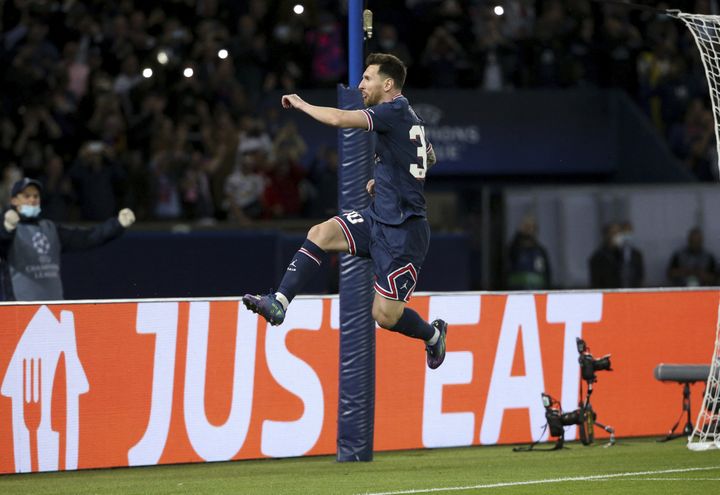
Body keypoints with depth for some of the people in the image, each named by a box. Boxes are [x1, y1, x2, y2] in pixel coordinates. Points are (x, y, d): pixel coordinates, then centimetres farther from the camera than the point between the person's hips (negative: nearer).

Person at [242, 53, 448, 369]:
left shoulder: (395, 111, -16)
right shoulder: (406, 115, 14)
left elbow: (340, 119, -26)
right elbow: (429, 158, 31)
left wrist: (300, 104, -9)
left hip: (403, 232, -9)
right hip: (379, 218, 9)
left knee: (385, 315, -5)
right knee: (321, 234, -10)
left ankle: (433, 334, 24)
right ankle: (279, 303, -18)